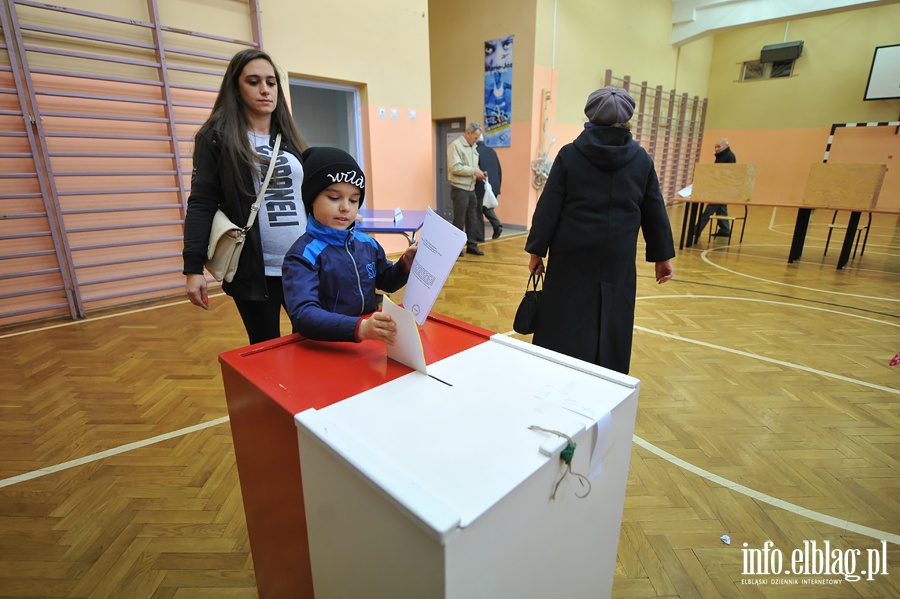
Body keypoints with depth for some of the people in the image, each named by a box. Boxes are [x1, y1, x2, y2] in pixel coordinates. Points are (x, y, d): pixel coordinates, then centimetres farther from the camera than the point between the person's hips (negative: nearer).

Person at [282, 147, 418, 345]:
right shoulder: (303, 254, -11)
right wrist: (359, 328, -38)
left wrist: (405, 265, 2)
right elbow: (302, 315, -24)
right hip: (325, 348, -4)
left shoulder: (367, 243, 7)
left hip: (371, 343, 5)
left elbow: (386, 282, 22)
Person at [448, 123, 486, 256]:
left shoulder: (472, 147, 14)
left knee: (473, 220, 11)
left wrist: (478, 173, 3)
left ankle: (471, 246, 20)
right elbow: (455, 167, -20)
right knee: (459, 221, -1)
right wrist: (474, 171, -17)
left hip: (471, 189, 8)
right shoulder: (455, 145, -11)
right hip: (460, 189, -8)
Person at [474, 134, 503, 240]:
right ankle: (497, 225, 3)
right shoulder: (491, 150, 8)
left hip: (481, 187, -6)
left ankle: (479, 236, 11)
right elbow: (499, 170, 10)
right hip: (493, 187, 6)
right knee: (488, 208, 23)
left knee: (478, 212, 6)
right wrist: (498, 186, 17)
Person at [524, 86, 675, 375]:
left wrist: (537, 250, 0)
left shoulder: (569, 154, -2)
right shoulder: (641, 159, 4)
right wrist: (662, 255, 16)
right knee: (612, 325, 12)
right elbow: (655, 211, 8)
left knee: (565, 325, 7)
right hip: (617, 258, 2)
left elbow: (548, 207, -6)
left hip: (573, 256, -1)